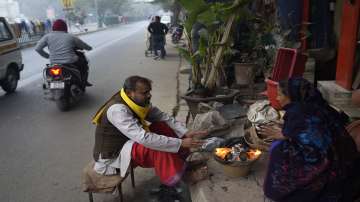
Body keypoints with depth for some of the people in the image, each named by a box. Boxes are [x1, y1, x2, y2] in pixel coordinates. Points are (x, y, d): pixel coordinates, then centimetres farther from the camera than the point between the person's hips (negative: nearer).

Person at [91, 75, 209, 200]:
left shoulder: (140, 102, -5)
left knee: (163, 127, -8)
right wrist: (181, 143, -36)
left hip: (126, 143, 8)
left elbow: (164, 118, -3)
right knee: (157, 147, -29)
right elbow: (144, 139, -39)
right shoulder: (118, 109, -31)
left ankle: (182, 164, -5)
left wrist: (186, 133, -19)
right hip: (111, 156, -8)